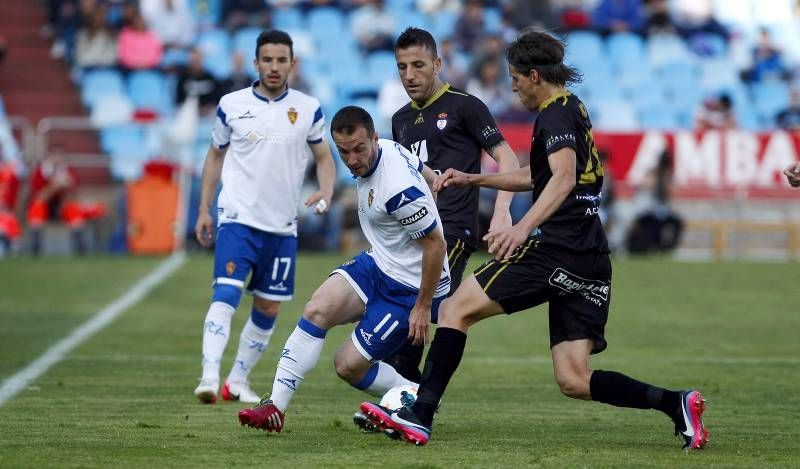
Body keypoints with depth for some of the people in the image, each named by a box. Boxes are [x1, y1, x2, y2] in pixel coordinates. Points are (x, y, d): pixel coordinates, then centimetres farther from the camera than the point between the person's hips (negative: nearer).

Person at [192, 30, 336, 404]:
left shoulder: (308, 109, 3)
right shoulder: (231, 105, 1)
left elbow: (323, 157, 12)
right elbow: (215, 155, 12)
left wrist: (325, 192, -8)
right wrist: (204, 210, 9)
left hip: (282, 226, 3)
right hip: (238, 219, -3)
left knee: (269, 308, 8)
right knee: (226, 294, -19)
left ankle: (238, 381, 21)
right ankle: (209, 377, -27)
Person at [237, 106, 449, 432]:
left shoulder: (399, 190, -30)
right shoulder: (390, 148, -2)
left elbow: (436, 243, -23)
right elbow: (430, 179, 15)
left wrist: (423, 307, -17)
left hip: (409, 288, -9)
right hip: (378, 263, 9)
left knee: (348, 365, -8)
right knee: (317, 310, -14)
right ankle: (276, 406, -12)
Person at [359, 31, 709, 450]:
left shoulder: (555, 115, -6)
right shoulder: (574, 109, 24)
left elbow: (564, 178, -25)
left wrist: (524, 227, -36)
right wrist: (473, 179, 38)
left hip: (554, 247, -9)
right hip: (590, 262, 9)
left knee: (456, 309, -3)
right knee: (573, 381, 4)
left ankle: (419, 417, -10)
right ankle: (675, 404, -8)